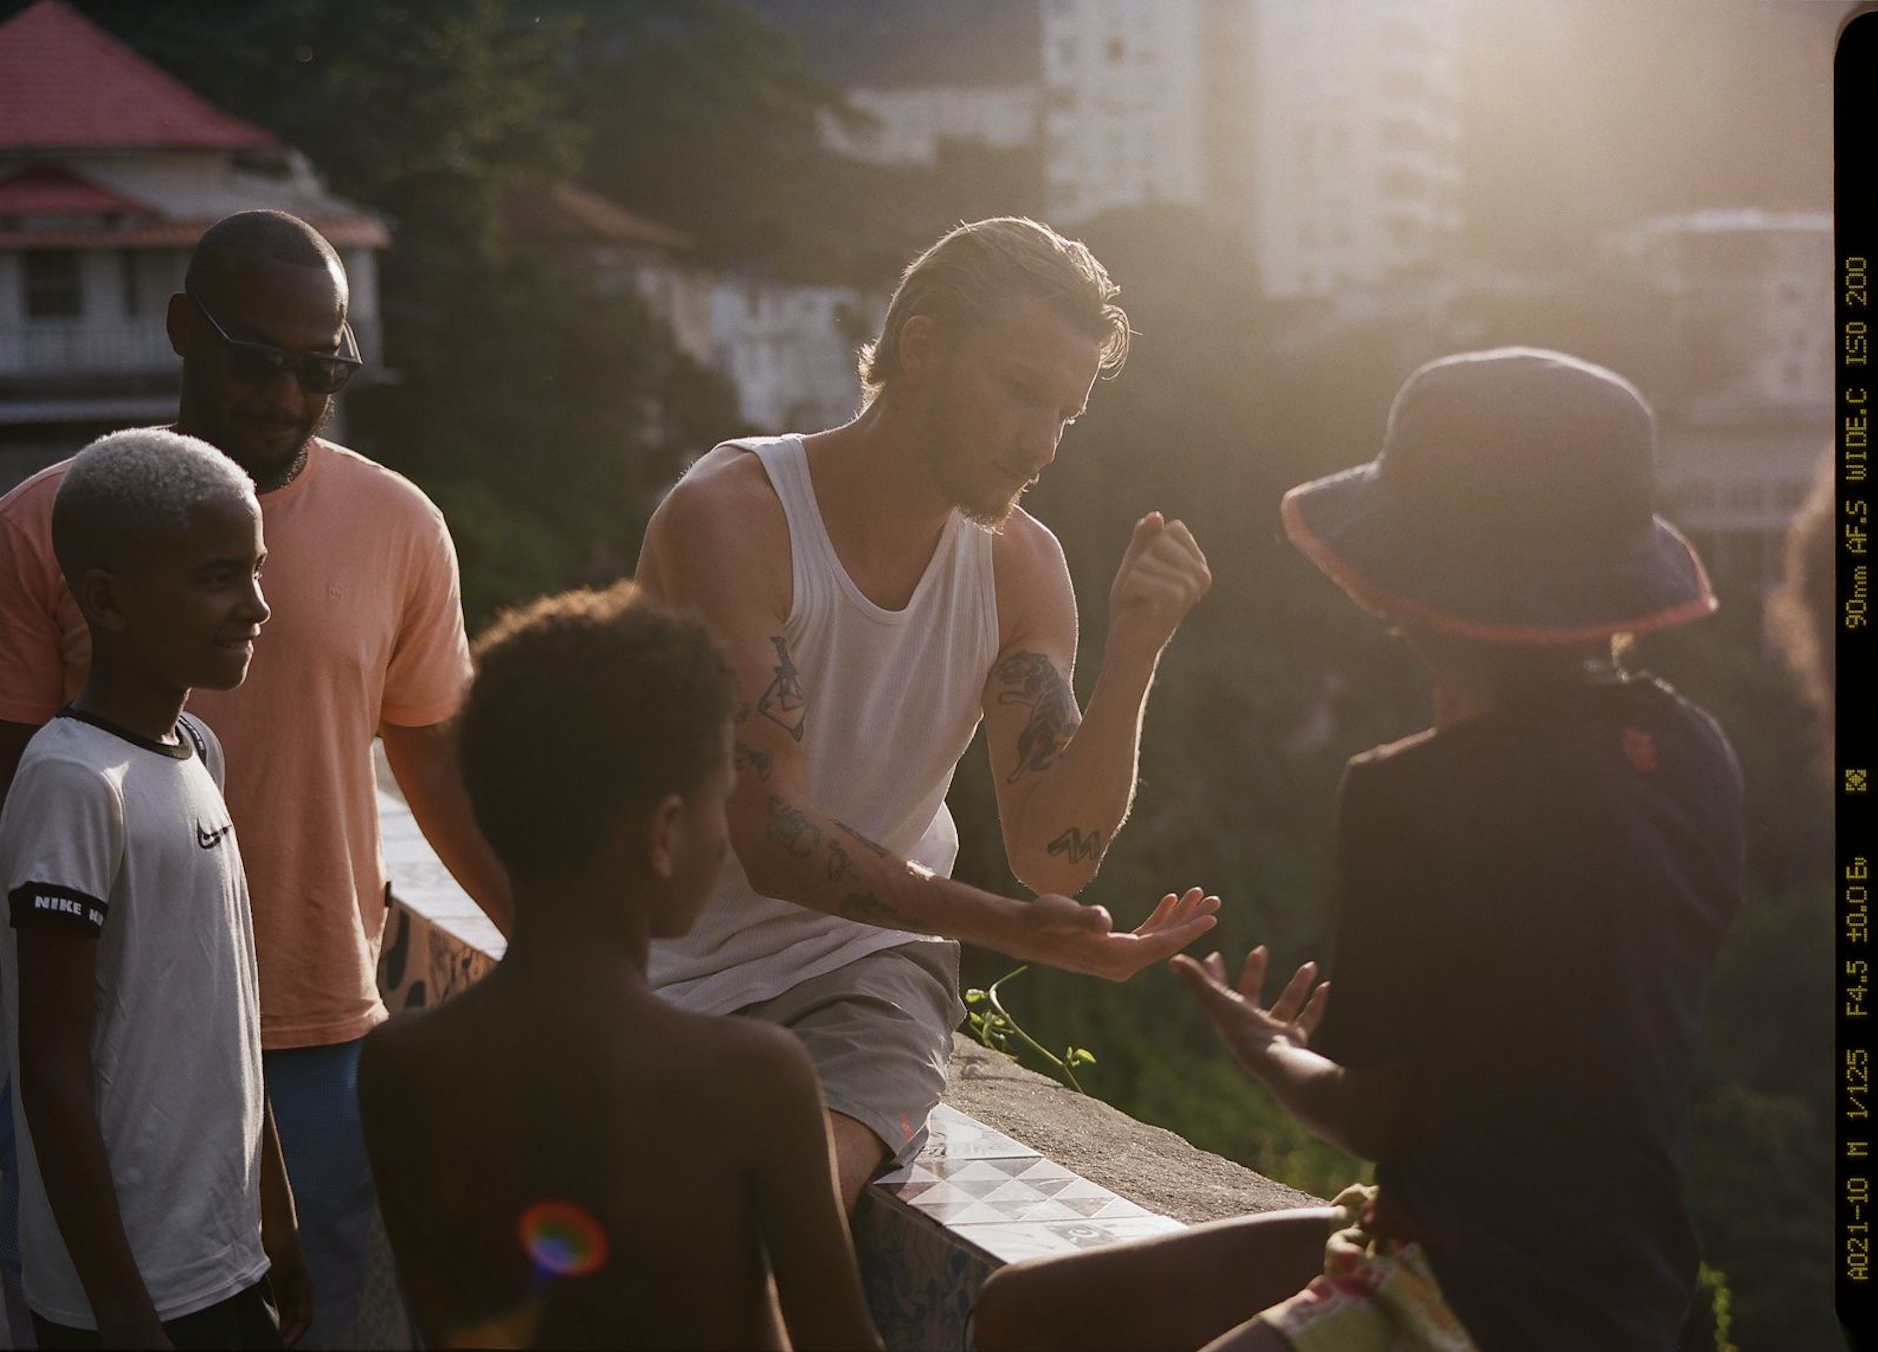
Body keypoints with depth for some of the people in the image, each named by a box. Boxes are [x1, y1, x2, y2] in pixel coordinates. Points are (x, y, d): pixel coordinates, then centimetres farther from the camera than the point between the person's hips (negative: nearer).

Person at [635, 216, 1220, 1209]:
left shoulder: (1020, 566, -1)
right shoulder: (728, 517, -16)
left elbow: (1053, 857, -8)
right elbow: (776, 841, -21)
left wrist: (1132, 659, -21)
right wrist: (1006, 926, -30)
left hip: (863, 974, 2)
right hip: (678, 968, -2)